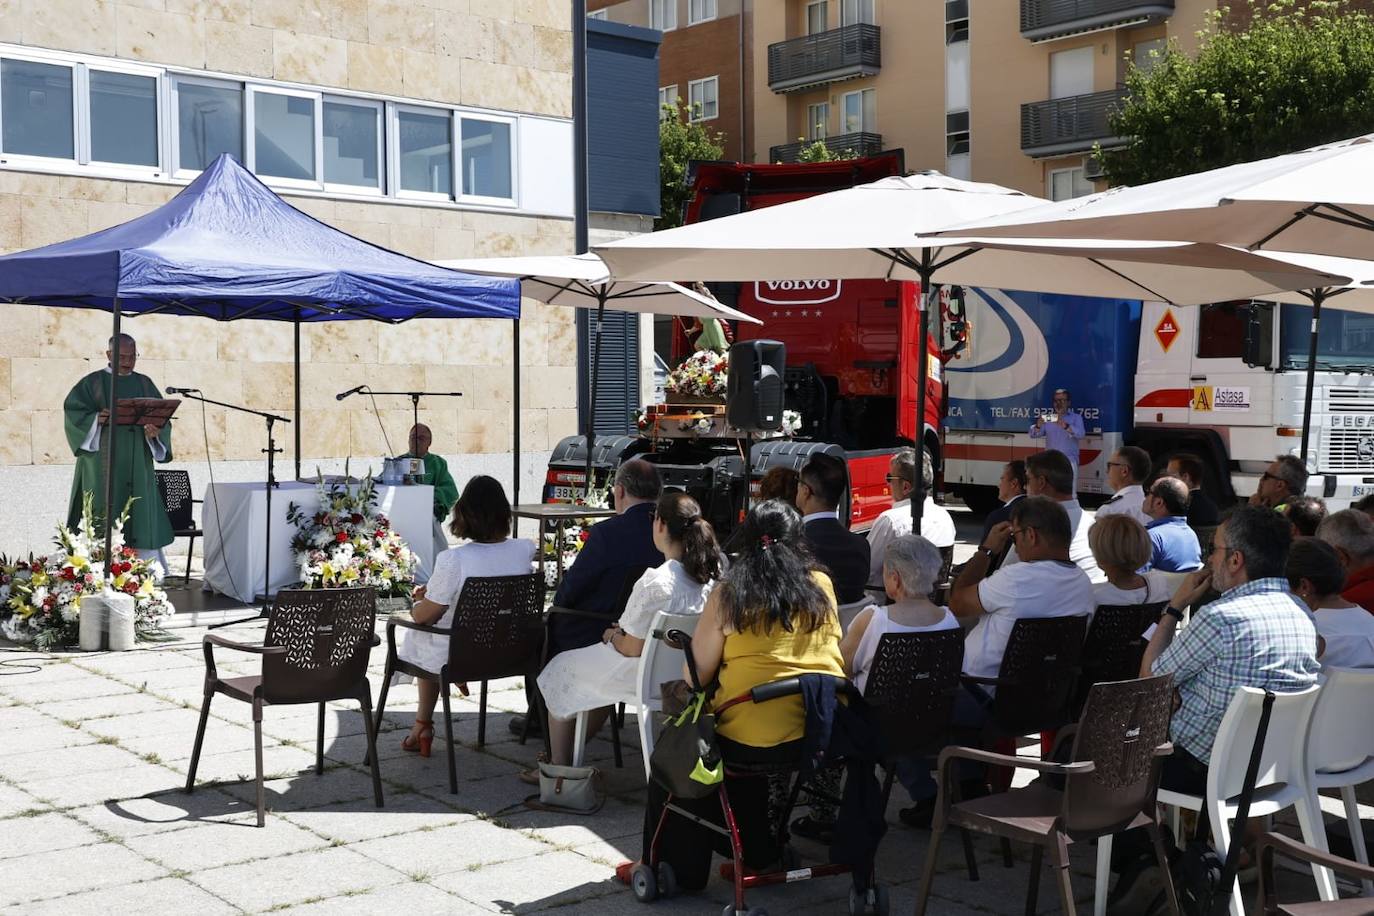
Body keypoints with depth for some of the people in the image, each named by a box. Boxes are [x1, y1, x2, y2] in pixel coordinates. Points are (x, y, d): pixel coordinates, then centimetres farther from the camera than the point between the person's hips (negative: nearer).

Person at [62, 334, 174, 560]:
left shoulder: (144, 384, 13)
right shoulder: (94, 382, 4)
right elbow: (73, 410, -3)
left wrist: (156, 431, -13)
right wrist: (95, 419, -21)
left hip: (137, 465, 3)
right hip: (102, 464, -3)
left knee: (141, 521, 0)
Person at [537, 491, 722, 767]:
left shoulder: (656, 582, -31)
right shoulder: (714, 572, -9)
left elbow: (632, 649, -23)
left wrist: (614, 636, 0)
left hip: (646, 678, -7)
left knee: (560, 669, 19)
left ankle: (560, 768, 29)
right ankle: (575, 751, 40)